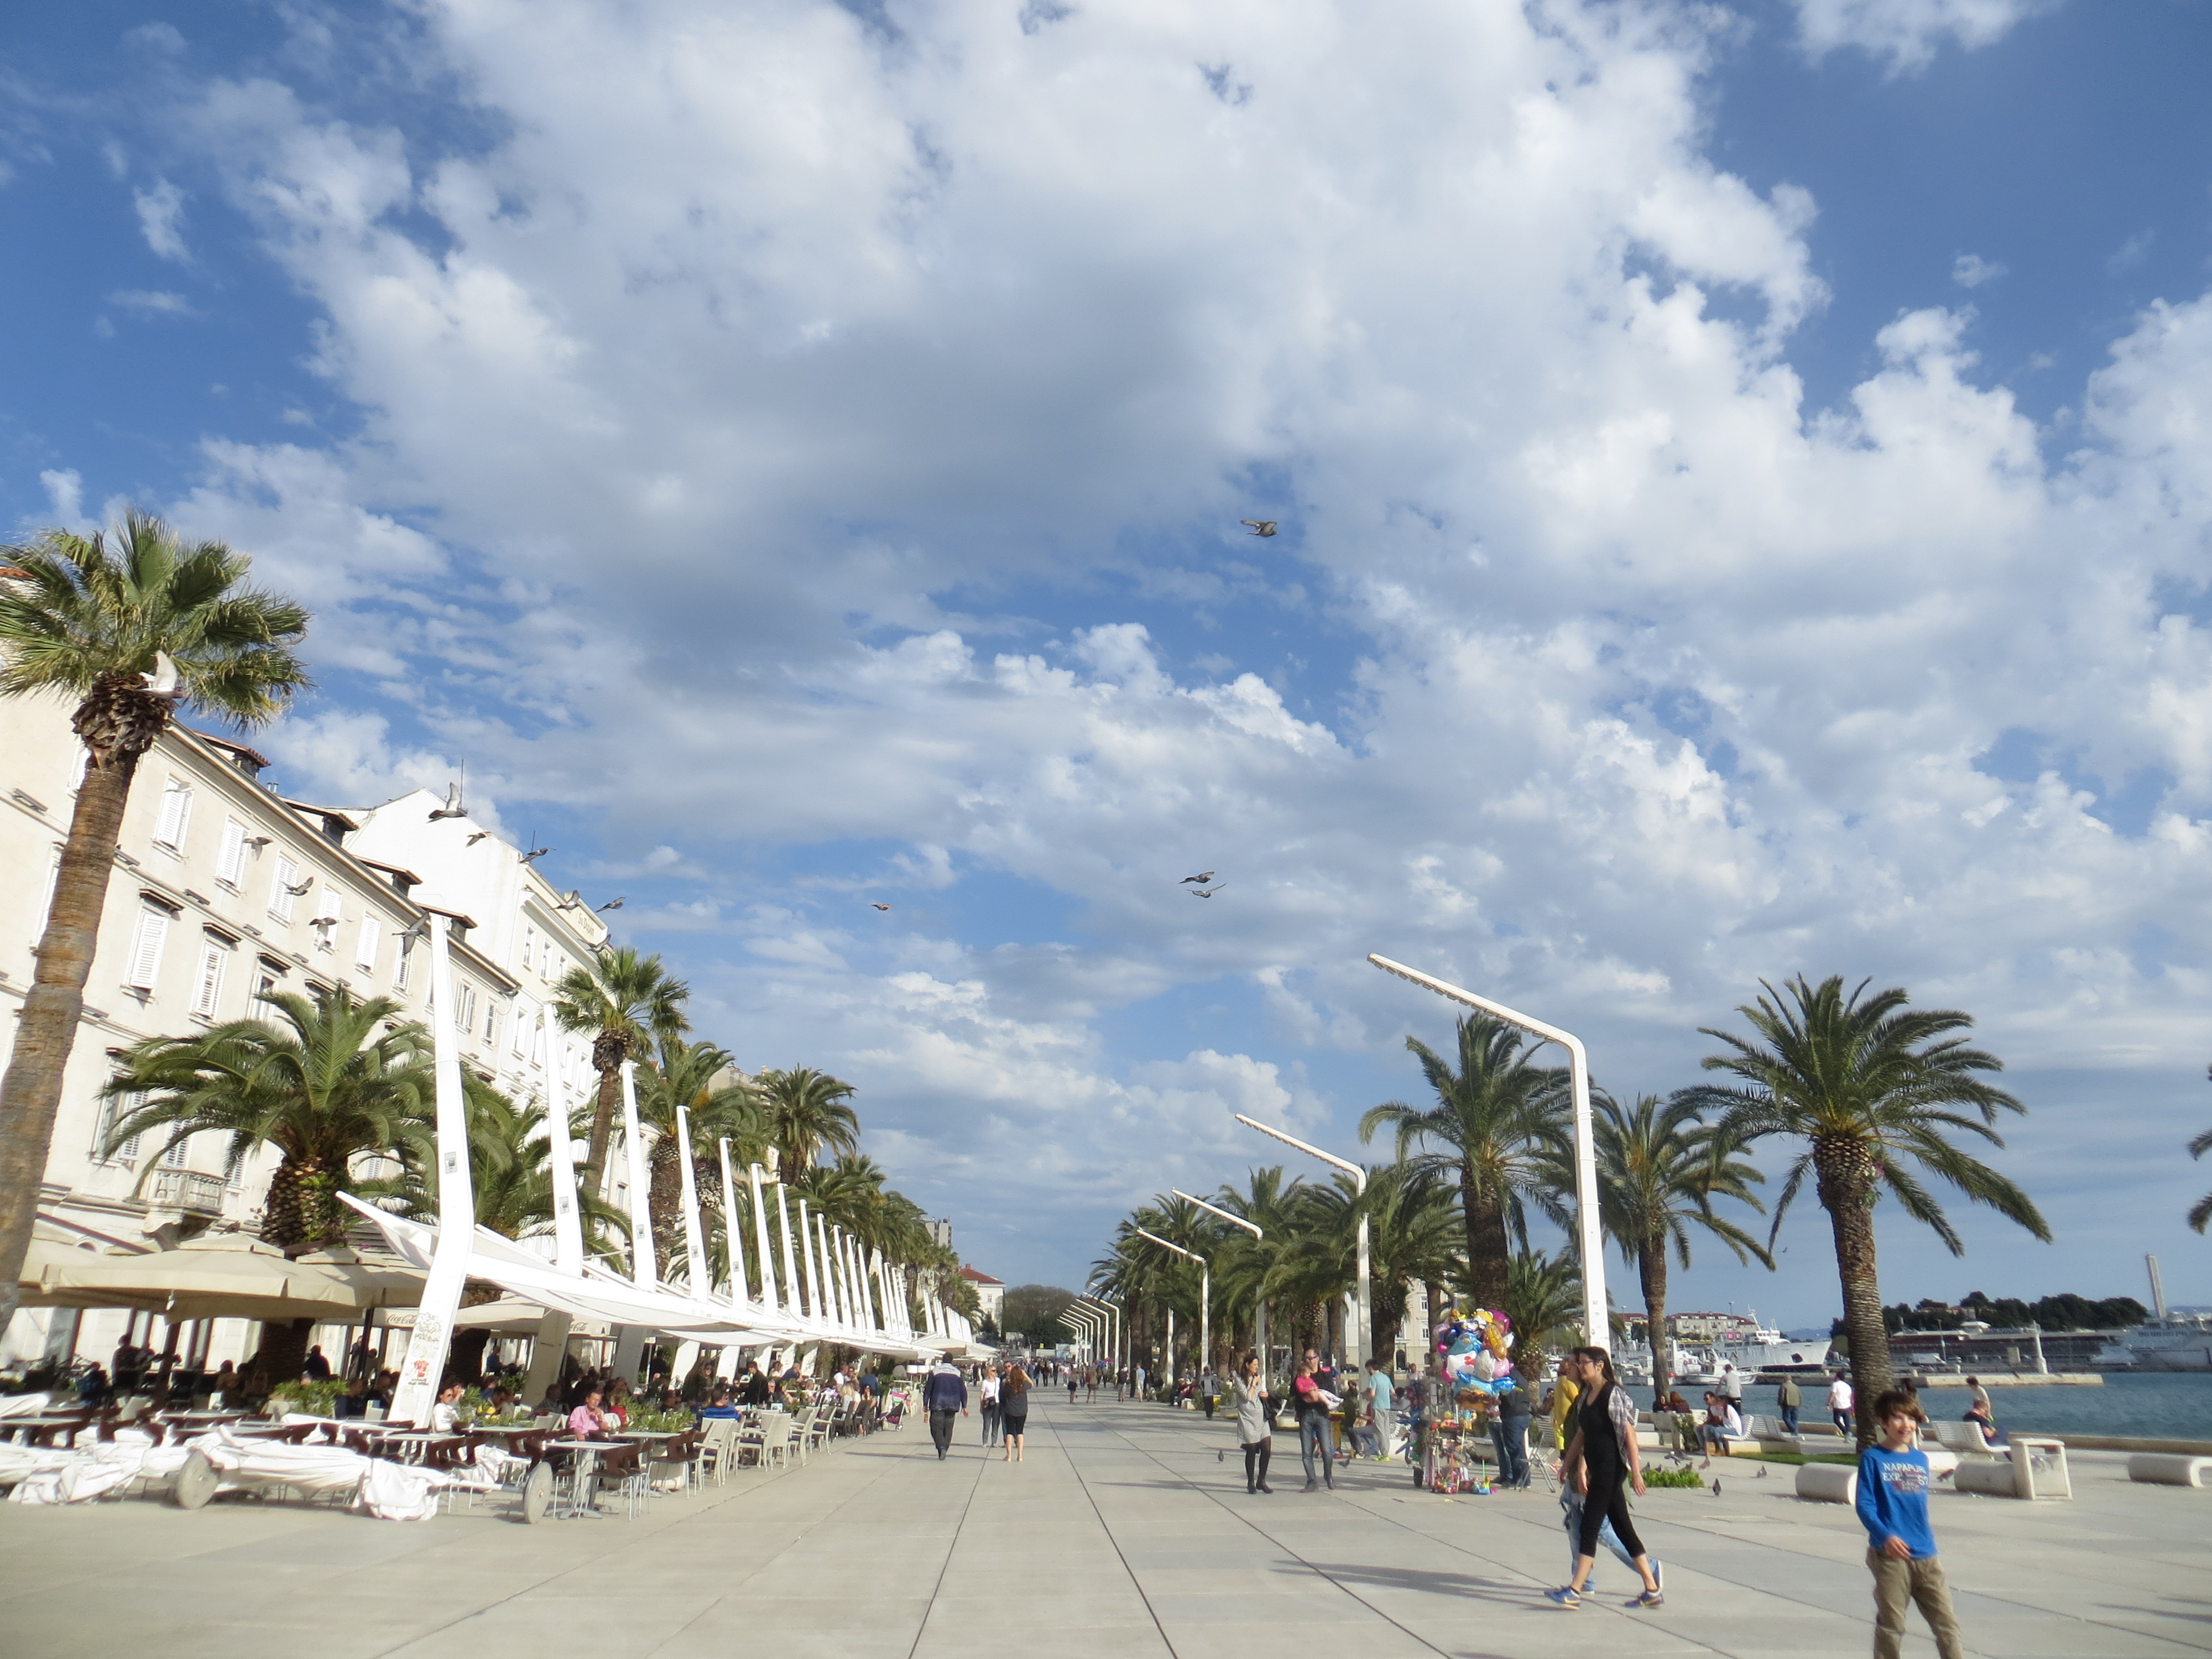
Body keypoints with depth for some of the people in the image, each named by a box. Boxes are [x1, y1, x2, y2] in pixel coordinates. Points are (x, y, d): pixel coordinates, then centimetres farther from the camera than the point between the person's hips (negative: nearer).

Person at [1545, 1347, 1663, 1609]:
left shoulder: (1613, 1395, -13)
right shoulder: (1585, 1395, 13)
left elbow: (1629, 1434, -17)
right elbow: (1582, 1434, 18)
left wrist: (1636, 1472, -20)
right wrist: (1579, 1468, 19)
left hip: (1611, 1469, -9)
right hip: (1596, 1469, 9)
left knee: (1589, 1527, -7)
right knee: (1624, 1530, 11)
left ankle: (1574, 1591, -5)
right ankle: (1652, 1591, 17)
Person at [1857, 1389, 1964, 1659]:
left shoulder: (1921, 1458, 12)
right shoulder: (1873, 1458, -5)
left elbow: (1921, 1503, 20)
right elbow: (1865, 1505, -10)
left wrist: (1928, 1536, 18)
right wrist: (1885, 1536, -24)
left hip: (1926, 1555, 5)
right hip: (1891, 1555, -5)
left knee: (1947, 1622, 2)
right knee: (1891, 1627, 3)